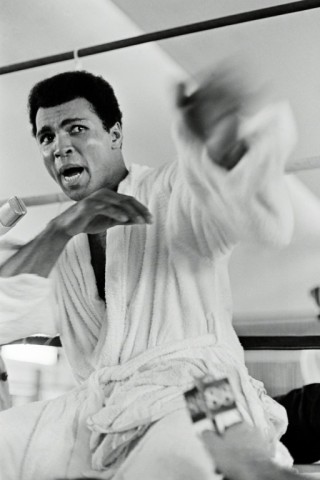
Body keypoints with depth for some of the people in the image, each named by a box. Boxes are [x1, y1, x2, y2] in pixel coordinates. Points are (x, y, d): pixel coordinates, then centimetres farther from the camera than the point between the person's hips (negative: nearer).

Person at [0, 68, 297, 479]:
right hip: (93, 411, 6)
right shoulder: (54, 249, 21)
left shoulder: (172, 191, 7)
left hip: (197, 397, -6)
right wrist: (63, 229, -10)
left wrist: (225, 135, -37)